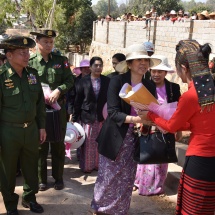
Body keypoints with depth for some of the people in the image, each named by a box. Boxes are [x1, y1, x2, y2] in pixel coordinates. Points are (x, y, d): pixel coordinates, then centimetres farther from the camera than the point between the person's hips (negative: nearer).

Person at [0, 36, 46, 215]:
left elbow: (40, 102, 9)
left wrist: (41, 127, 9)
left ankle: (30, 198, 42)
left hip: (31, 129, 5)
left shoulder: (32, 73, 1)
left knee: (31, 167, 19)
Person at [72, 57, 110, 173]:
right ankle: (86, 166, 18)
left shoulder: (107, 81, 3)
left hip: (102, 117, 1)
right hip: (87, 116, -1)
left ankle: (98, 164, 21)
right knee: (88, 142, 4)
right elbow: (78, 101, 1)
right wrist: (75, 117, 0)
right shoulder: (83, 81, -1)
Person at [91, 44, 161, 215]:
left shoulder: (150, 86, 3)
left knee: (127, 179, 13)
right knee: (107, 177, 6)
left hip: (135, 138, 4)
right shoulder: (117, 81, -11)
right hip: (115, 137, -4)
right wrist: (133, 119, -31)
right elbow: (112, 112, -18)